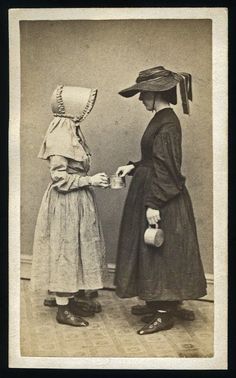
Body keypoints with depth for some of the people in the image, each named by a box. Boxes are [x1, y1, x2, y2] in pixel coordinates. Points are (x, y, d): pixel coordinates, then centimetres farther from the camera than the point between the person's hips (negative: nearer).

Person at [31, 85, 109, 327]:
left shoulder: (72, 133, 10)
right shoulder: (59, 137, -18)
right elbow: (60, 178, -20)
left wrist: (92, 179, 7)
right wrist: (90, 180, -16)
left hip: (78, 202, 10)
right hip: (66, 204, -10)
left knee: (76, 250, 15)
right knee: (64, 251, 0)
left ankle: (71, 301, 27)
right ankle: (63, 309, 11)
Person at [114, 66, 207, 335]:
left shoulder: (167, 124, -18)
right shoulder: (162, 120, 11)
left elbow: (165, 167, -22)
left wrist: (154, 204, -22)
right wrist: (134, 167, 10)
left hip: (162, 200, -10)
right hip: (153, 193, 10)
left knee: (160, 252, -1)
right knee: (151, 251, 16)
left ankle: (164, 314, 11)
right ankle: (159, 303, 29)